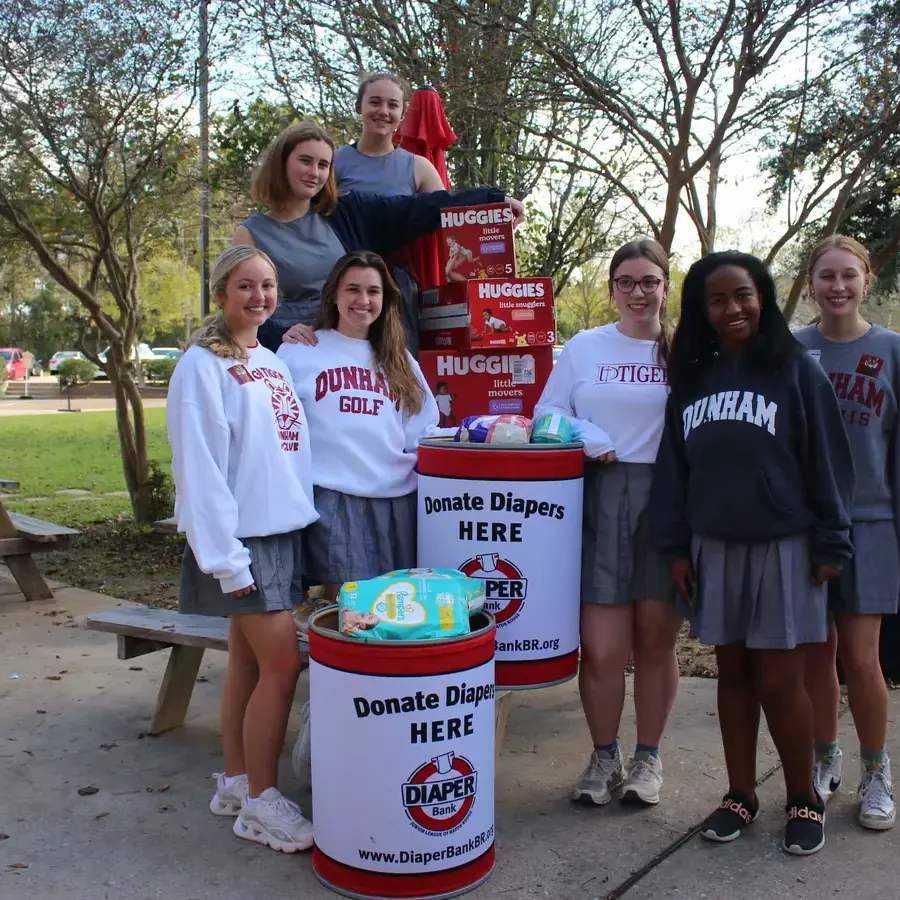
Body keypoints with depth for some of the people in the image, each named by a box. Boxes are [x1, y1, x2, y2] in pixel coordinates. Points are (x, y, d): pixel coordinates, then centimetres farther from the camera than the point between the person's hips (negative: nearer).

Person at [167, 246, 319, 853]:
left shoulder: (274, 362, 13)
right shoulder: (203, 365, -10)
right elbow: (200, 467, -15)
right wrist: (225, 557, -18)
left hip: (285, 530, 7)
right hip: (244, 536, -7)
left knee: (249, 659, 13)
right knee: (282, 665, -6)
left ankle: (236, 781, 25)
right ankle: (261, 803, 8)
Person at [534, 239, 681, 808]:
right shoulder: (584, 347, 9)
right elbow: (547, 413, 9)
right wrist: (591, 441, -8)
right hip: (600, 502, 0)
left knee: (655, 638, 8)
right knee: (601, 646, -2)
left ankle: (648, 757, 26)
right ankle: (604, 757, 21)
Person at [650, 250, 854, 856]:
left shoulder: (796, 369, -3)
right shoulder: (692, 377, 8)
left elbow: (827, 461, -4)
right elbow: (674, 466, 10)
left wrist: (830, 544, -6)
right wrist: (676, 546, 7)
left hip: (783, 548, -3)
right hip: (715, 549, 4)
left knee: (779, 680, 0)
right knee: (733, 673, 11)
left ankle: (804, 800, 20)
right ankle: (741, 795, 24)